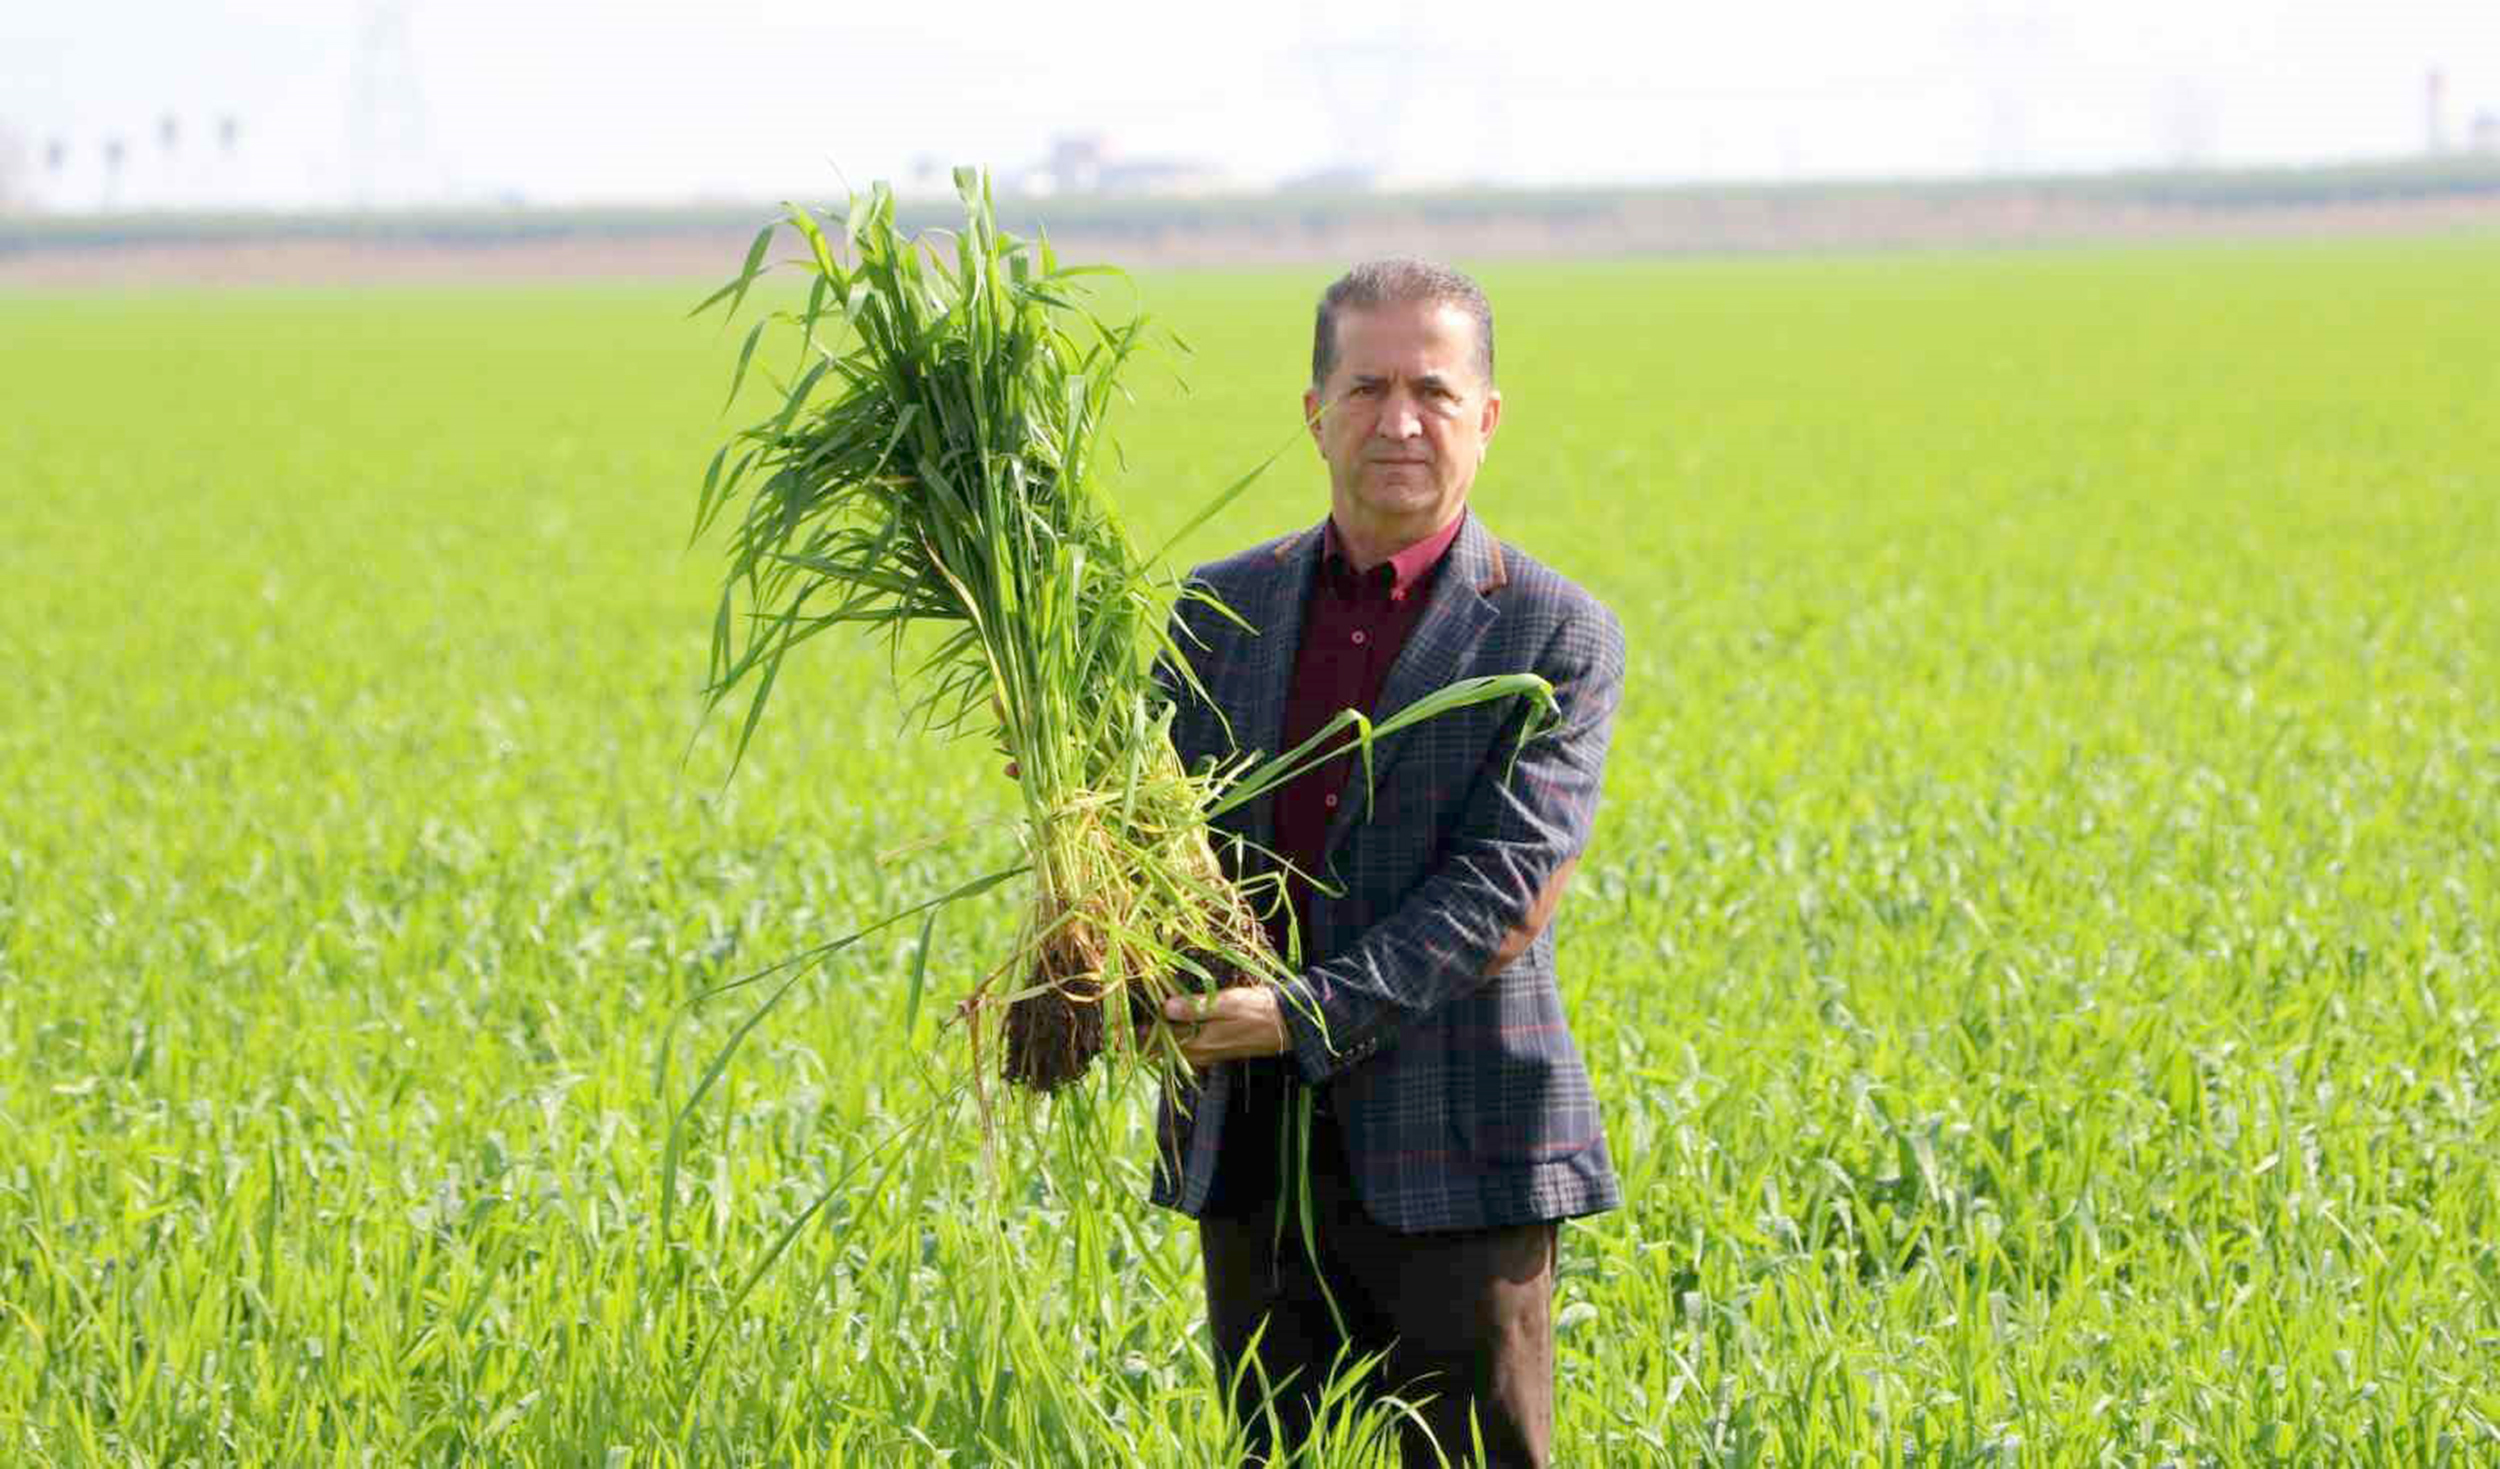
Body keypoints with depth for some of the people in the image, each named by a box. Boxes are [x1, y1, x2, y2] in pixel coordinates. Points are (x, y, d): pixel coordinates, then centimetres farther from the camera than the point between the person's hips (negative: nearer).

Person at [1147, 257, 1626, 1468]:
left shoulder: (1556, 638, -5)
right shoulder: (1223, 607, 10)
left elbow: (1507, 889, -14)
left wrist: (1306, 1016, -23)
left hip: (1452, 1161, -4)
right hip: (1252, 1154, 4)